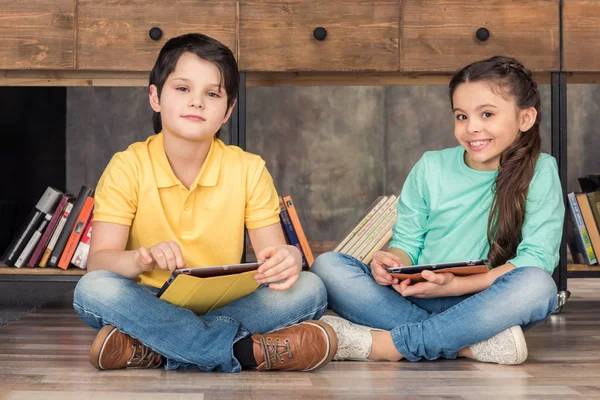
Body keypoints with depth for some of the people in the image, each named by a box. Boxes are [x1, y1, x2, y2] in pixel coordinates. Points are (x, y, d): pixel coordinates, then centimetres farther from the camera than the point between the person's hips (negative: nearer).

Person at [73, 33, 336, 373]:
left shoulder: (248, 170, 2)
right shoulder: (128, 167, -4)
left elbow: (273, 249, -3)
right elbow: (99, 261, -13)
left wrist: (287, 258, -29)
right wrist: (142, 258, -37)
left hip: (226, 305, 2)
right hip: (151, 305, -2)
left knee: (309, 288, -22)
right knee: (94, 289, -32)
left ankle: (150, 349, -27)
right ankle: (247, 350, -32)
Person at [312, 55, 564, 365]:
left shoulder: (540, 173, -3)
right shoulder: (431, 168, 6)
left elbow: (536, 259, -12)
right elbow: (407, 243, 9)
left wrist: (456, 284, -22)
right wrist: (392, 261, -16)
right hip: (415, 300, 3)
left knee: (537, 285, -34)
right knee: (328, 266, -19)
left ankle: (385, 345, -29)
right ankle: (470, 343, -29)